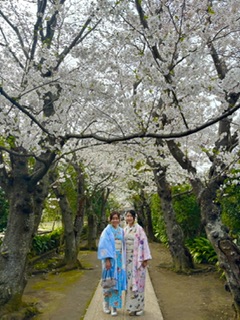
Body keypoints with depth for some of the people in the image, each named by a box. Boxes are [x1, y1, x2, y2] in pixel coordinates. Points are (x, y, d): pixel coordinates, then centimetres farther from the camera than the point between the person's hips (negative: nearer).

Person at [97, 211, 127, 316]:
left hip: (119, 259, 4)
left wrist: (124, 260, 8)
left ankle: (114, 305, 14)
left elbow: (123, 246, 11)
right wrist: (107, 260, -18)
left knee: (117, 281, 5)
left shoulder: (121, 231, 8)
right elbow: (103, 246, -11)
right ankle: (106, 304, 22)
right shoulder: (107, 231, -6)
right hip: (110, 258, -4)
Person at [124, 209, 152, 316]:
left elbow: (144, 243, -12)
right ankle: (131, 306, 22)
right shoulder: (125, 229, 7)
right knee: (130, 282, 10)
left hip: (137, 259, -6)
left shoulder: (139, 229, -11)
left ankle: (139, 306, 15)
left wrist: (145, 259, -14)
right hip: (128, 259, 6)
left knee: (137, 282, 1)